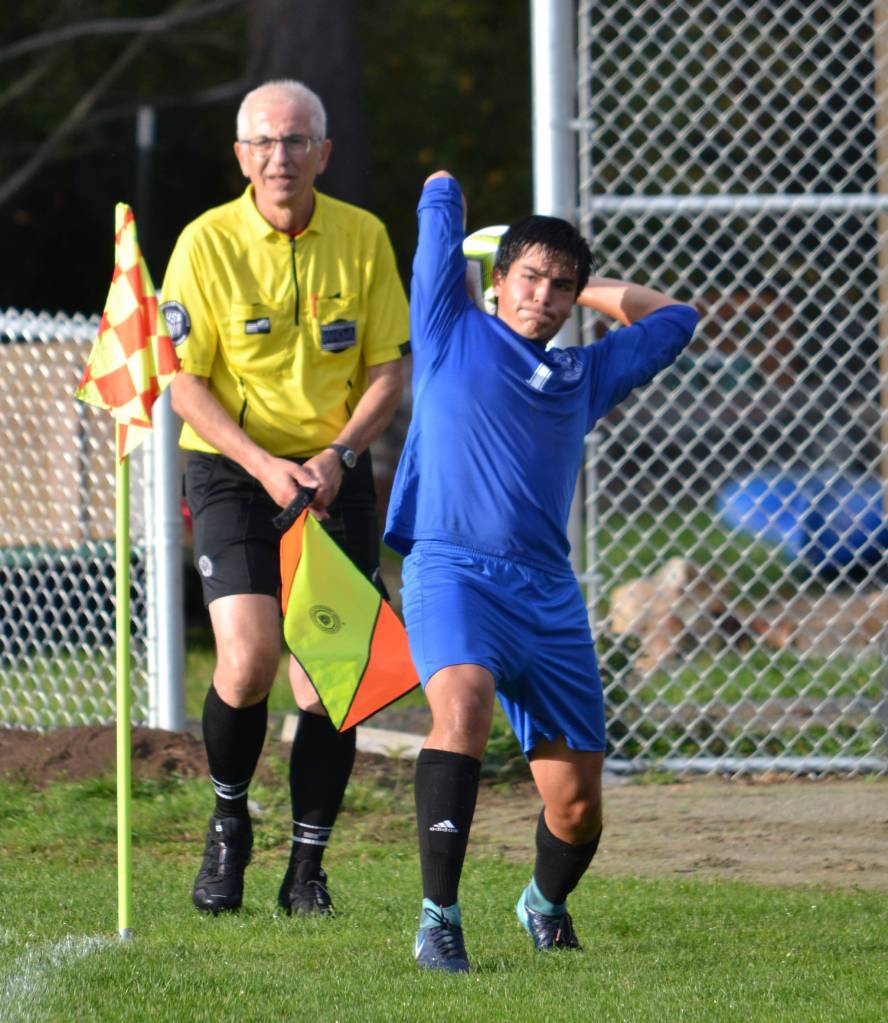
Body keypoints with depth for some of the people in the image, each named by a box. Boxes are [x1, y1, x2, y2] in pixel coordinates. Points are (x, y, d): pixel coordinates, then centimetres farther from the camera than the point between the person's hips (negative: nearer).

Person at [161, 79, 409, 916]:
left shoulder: (362, 238, 1)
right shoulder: (206, 243, -6)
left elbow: (389, 368, 4)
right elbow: (186, 383, -6)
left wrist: (338, 454, -11)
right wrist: (263, 466, -17)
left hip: (335, 476, 2)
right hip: (233, 470, -2)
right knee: (249, 660, -18)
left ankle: (307, 869, 10)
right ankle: (228, 823, 9)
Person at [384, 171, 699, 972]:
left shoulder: (584, 376, 20)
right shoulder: (453, 334, 9)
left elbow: (671, 318, 35)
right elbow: (441, 195, 16)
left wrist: (587, 289, 34)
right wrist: (446, 195, 37)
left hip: (548, 594, 5)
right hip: (451, 568, -5)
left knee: (577, 806, 2)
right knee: (461, 704, -35)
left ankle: (546, 905, 36)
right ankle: (438, 919, -34)